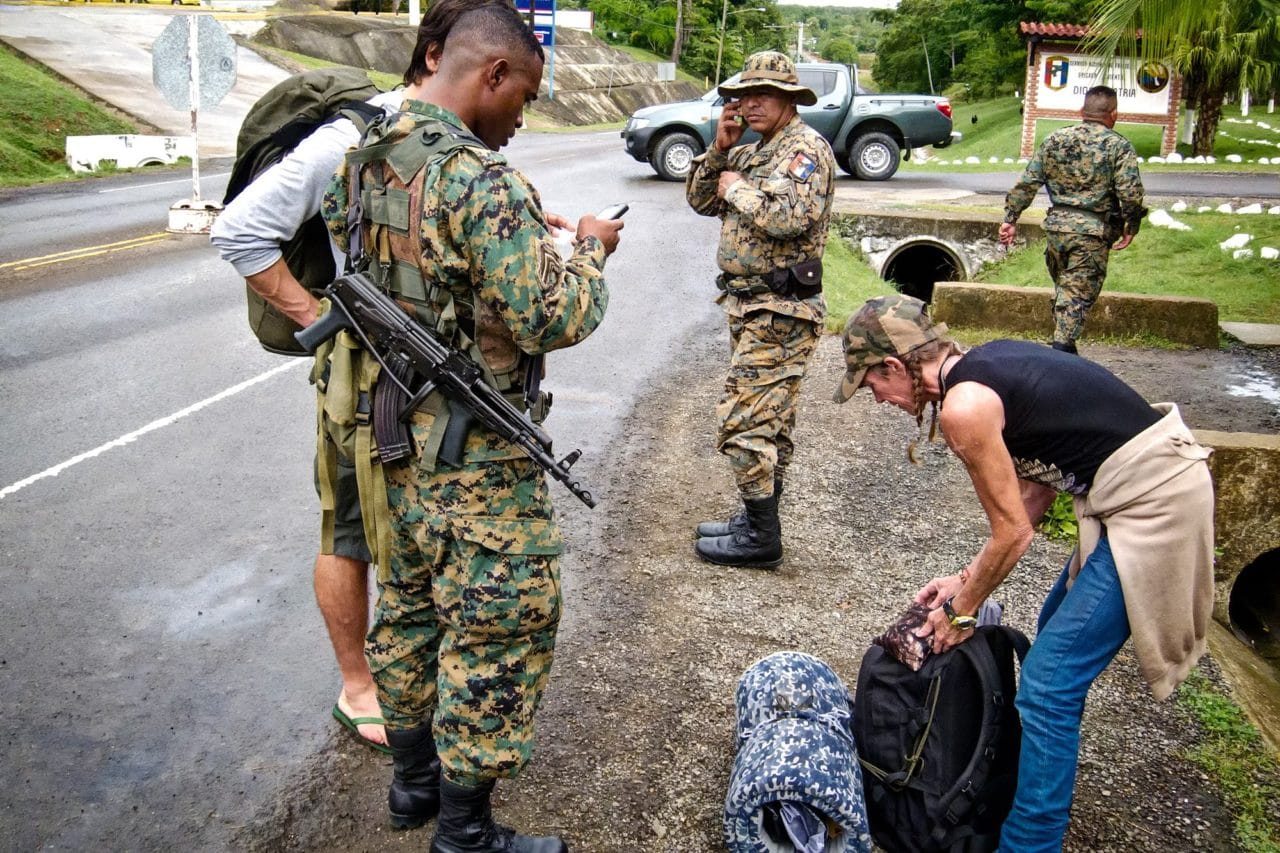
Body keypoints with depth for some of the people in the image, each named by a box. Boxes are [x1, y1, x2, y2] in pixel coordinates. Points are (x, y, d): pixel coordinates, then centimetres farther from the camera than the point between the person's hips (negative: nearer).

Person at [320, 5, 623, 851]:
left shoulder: (362, 162, 4)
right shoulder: (484, 182, -23)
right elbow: (553, 320, -22)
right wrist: (589, 250, -4)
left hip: (393, 445, 9)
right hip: (475, 462, -9)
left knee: (408, 605, 22)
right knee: (498, 632, 4)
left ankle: (415, 772, 40)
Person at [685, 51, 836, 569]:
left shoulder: (806, 148, -12)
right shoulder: (752, 153, 16)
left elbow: (789, 218, -27)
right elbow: (700, 200, 15)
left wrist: (737, 187, -13)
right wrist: (720, 149, 1)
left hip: (779, 312, -10)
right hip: (750, 306, 10)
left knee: (743, 419, -10)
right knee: (769, 419, 17)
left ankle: (760, 538, 1)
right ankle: (758, 520, 28)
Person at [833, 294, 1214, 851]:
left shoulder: (963, 407, -18)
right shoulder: (986, 364, 10)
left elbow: (1013, 532, -11)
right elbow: (1037, 487, 14)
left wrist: (961, 610, 4)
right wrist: (968, 579, 16)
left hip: (1150, 502, -10)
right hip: (1160, 473, 10)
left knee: (1048, 684, -6)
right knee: (1058, 633, 25)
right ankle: (1042, 778, 43)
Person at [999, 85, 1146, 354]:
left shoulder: (1054, 140, 8)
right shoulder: (1119, 146, -4)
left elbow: (1026, 183, 6)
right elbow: (1130, 192, -12)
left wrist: (1011, 218, 10)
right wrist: (1131, 227, 1)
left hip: (1056, 226, 4)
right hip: (1093, 232, -4)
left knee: (1062, 288, 19)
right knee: (1078, 294, -1)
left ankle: (1063, 345, 27)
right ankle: (1062, 347, -9)